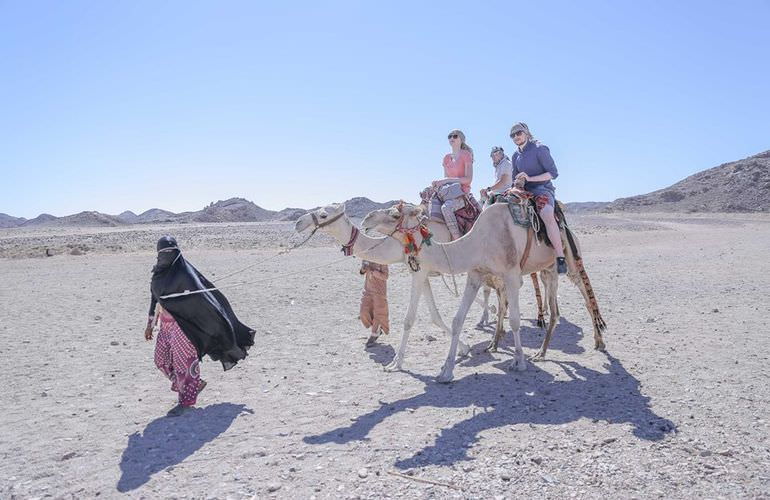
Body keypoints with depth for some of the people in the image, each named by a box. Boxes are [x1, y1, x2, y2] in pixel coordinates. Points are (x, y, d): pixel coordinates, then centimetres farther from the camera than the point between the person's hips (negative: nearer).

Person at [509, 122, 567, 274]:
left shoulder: (539, 148, -5)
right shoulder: (516, 155, 16)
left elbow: (553, 173, -10)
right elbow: (515, 178, 25)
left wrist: (530, 178, -18)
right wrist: (517, 183, 1)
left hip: (542, 189, -8)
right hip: (524, 192, 8)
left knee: (547, 215, -38)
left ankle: (560, 257, -37)